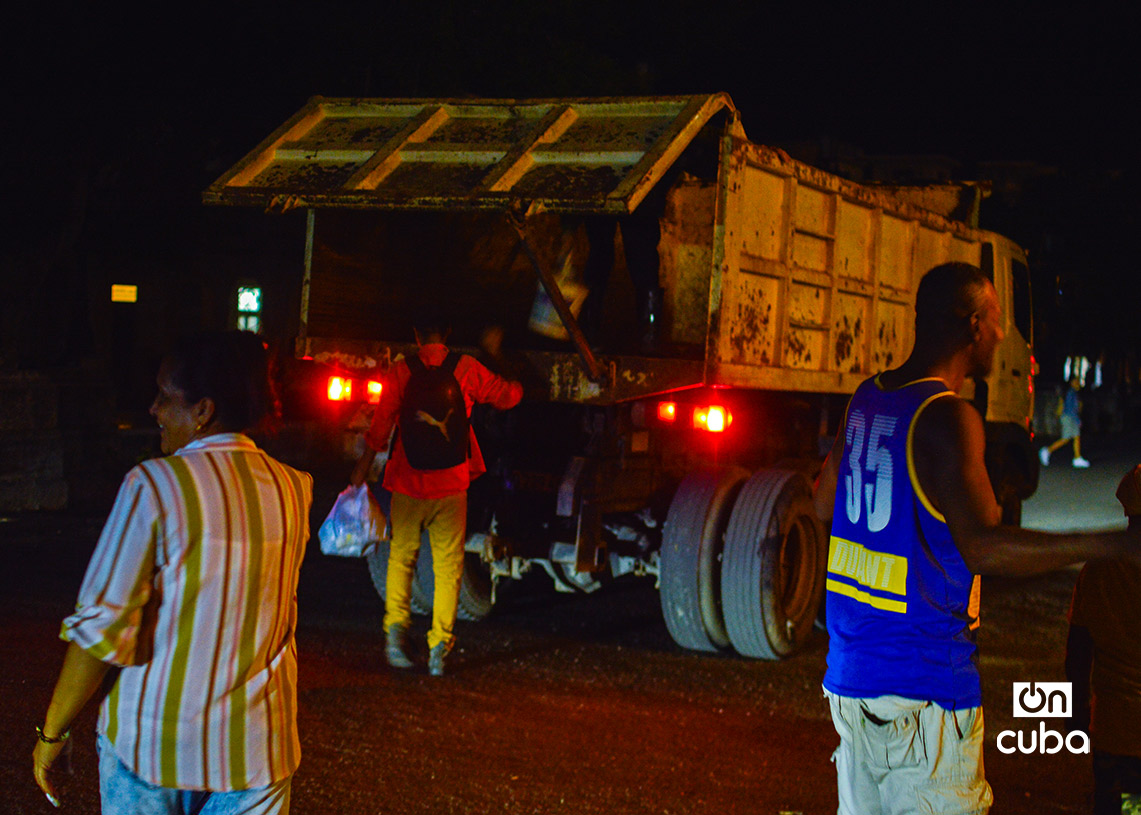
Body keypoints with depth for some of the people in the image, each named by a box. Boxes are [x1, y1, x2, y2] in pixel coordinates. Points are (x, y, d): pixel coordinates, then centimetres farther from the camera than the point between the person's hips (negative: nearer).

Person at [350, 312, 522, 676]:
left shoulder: (400, 372, -4)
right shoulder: (467, 368, -2)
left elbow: (380, 427, -1)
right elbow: (509, 395, 12)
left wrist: (363, 467, 12)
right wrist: (495, 356, 26)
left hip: (408, 483, 0)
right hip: (451, 485, 0)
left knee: (401, 557, 18)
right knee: (448, 567, 5)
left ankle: (395, 626, 2)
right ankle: (439, 648, 2)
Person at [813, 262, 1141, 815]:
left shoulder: (867, 399, 9)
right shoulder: (947, 419, -16)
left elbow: (825, 505, 21)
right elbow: (982, 547, -25)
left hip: (850, 667, 8)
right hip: (922, 686, -8)